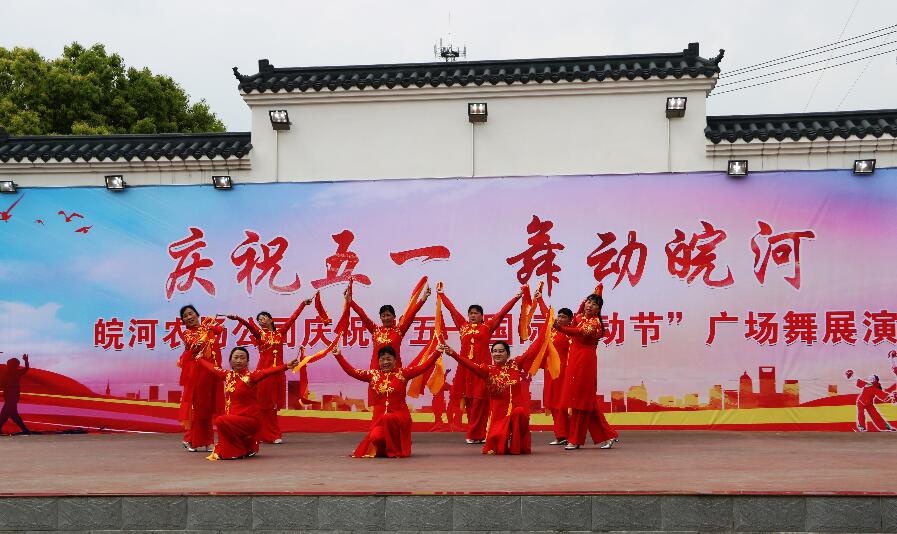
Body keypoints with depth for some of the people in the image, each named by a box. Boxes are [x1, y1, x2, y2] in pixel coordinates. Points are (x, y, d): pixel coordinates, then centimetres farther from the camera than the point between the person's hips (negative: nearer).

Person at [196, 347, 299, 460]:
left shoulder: (251, 376, -13)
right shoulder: (228, 375, 5)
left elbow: (268, 371, -29)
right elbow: (211, 368, 22)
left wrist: (286, 366, -43)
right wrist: (199, 358, 35)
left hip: (250, 419, -7)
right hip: (233, 418, 7)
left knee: (220, 421, -23)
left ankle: (240, 451, -6)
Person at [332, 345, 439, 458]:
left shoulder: (403, 373, 4)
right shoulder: (372, 375, 10)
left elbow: (423, 367, -1)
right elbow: (352, 371, 9)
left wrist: (436, 352, -10)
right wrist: (338, 356, 5)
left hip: (400, 415, -2)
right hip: (379, 417, 2)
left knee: (388, 418, -36)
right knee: (375, 437, -25)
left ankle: (395, 450, -12)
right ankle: (385, 448, 15)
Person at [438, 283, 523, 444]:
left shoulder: (487, 326, 7)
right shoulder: (463, 326, 13)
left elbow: (503, 312, 4)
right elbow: (452, 309, 20)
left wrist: (516, 297, 1)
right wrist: (441, 293, 27)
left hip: (482, 366, -3)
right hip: (466, 366, 3)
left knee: (480, 400, -5)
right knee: (469, 400, 3)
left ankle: (474, 434, -1)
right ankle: (474, 434, 9)